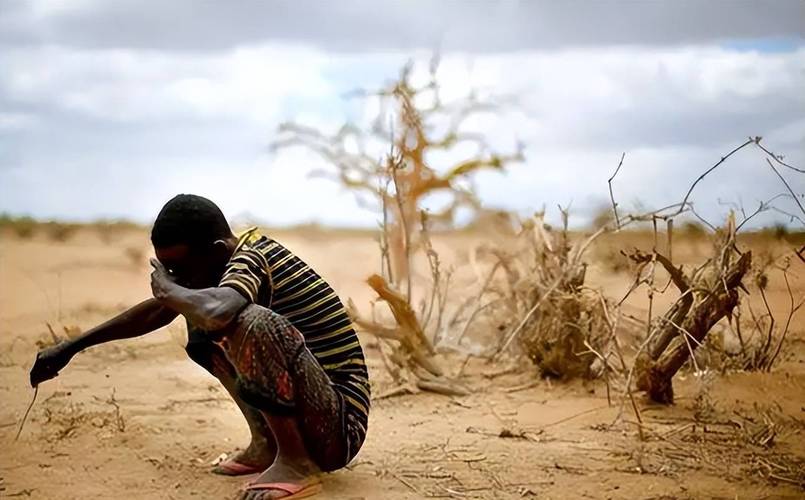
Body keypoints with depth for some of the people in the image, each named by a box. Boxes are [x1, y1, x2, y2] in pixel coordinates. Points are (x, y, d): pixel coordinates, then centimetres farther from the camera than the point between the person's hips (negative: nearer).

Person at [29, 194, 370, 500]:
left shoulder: (250, 259, -20)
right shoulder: (227, 262, 6)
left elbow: (216, 310, -43)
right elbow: (159, 311, 19)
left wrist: (166, 287, -20)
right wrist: (72, 346, 20)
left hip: (340, 428, -9)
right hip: (305, 413, 9)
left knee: (254, 322, -31)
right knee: (204, 328, 15)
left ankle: (295, 462, -17)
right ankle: (266, 445, 12)